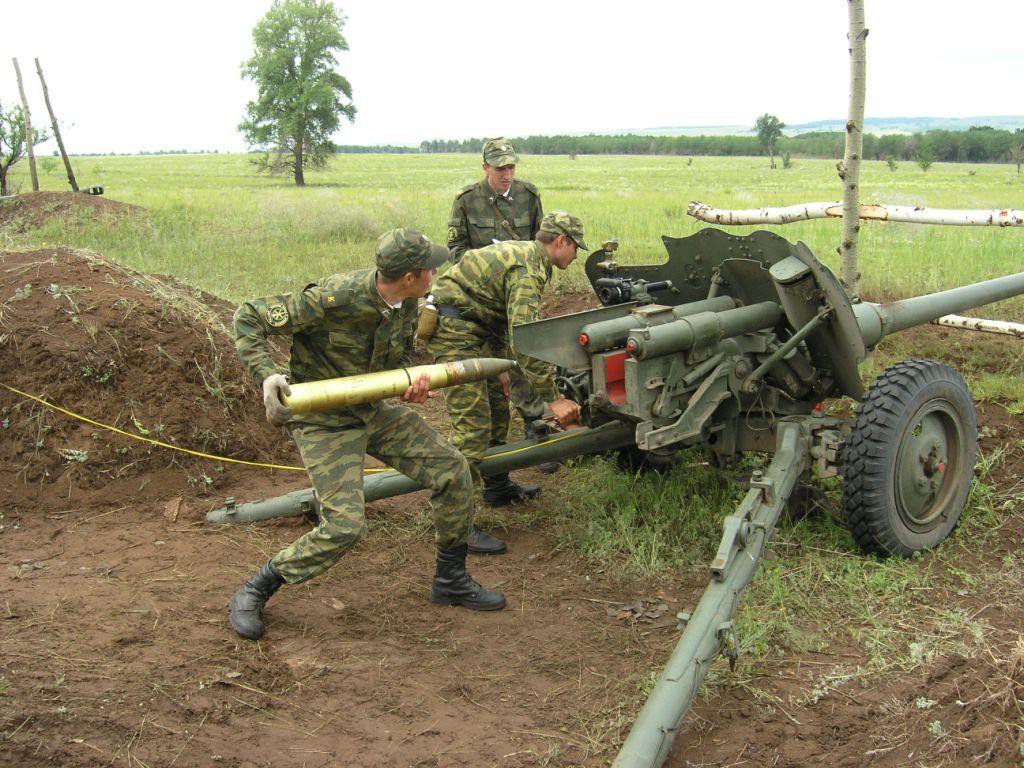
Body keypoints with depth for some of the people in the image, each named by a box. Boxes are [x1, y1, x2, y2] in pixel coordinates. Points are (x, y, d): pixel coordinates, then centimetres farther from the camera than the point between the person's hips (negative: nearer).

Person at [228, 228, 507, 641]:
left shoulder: (406, 304, -5)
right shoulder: (334, 298, -28)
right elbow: (248, 318, -19)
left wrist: (413, 383, -10)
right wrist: (268, 375, -34)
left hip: (372, 410, 7)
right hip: (323, 420, -7)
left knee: (452, 470, 0)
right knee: (345, 525, -19)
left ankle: (451, 581, 19)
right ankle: (254, 592, 3)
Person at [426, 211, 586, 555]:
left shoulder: (521, 252, 15)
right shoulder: (529, 269, -19)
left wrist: (500, 364, 26)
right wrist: (552, 399, -26)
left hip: (469, 328, 11)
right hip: (453, 332, -11)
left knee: (496, 405, 21)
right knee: (473, 425, -14)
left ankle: (498, 486, 38)